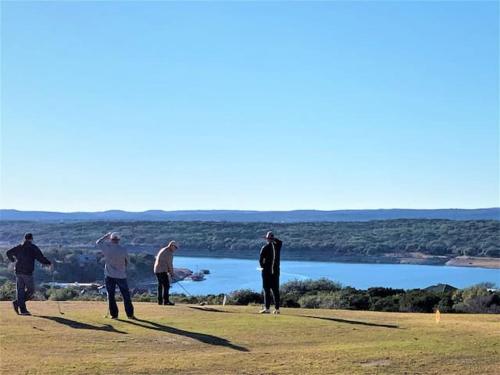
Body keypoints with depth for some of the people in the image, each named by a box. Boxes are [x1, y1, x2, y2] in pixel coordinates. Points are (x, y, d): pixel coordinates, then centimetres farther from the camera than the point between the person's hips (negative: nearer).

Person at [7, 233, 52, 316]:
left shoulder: (19, 247, 12)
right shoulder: (33, 248, -4)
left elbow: (9, 253, 18)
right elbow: (40, 258, -10)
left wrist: (13, 259, 35)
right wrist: (48, 263, 3)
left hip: (18, 272, 6)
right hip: (27, 272, -6)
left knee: (20, 290, 7)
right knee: (30, 290, 3)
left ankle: (23, 310, 3)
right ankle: (17, 302, -12)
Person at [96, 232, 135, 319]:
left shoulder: (107, 248, -9)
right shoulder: (123, 250, -9)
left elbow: (98, 243, 10)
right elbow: (127, 262, 3)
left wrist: (106, 236, 22)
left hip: (109, 275, 1)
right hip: (121, 275, 0)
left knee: (111, 295, 10)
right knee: (126, 295, 7)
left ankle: (114, 314, 8)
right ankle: (130, 314, 7)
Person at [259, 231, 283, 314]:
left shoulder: (265, 247, -9)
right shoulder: (277, 246, 3)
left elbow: (261, 259, -11)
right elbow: (280, 241, 28)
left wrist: (262, 266, 5)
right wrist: (274, 239, 20)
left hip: (267, 271, -4)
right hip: (276, 271, 4)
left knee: (267, 290, -2)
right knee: (276, 290, 7)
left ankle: (267, 308, -5)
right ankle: (277, 308, 7)